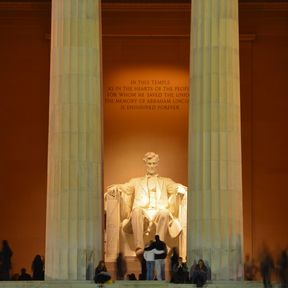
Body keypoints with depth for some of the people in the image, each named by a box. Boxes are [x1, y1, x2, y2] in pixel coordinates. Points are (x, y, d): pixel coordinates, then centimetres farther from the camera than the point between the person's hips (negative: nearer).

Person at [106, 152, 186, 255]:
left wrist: (180, 188, -15)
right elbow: (124, 188, 17)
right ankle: (139, 247, -47)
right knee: (137, 210, -36)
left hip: (159, 214, 0)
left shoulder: (165, 181, 30)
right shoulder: (136, 181, 32)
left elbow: (175, 187, 11)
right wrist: (116, 187, -8)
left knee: (164, 212, -36)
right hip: (142, 214, 0)